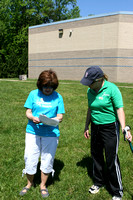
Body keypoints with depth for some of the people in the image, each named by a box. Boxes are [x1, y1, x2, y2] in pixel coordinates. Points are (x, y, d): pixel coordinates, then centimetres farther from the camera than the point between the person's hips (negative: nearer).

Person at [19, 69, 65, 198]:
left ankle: (43, 185, 31)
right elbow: (28, 112, 2)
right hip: (33, 131, 1)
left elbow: (60, 117, 0)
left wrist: (51, 120, -22)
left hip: (51, 133, 0)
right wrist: (33, 118, -20)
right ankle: (29, 184, 31)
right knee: (30, 159, 4)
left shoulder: (58, 97, 1)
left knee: (47, 160, 8)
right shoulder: (33, 94, 2)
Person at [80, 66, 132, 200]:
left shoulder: (112, 89, -17)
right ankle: (98, 182, 39)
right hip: (95, 127, 6)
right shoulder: (90, 91, 2)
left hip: (110, 128, -6)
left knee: (111, 160, -1)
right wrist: (86, 127, 18)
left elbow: (119, 109, -18)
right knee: (96, 155, 16)